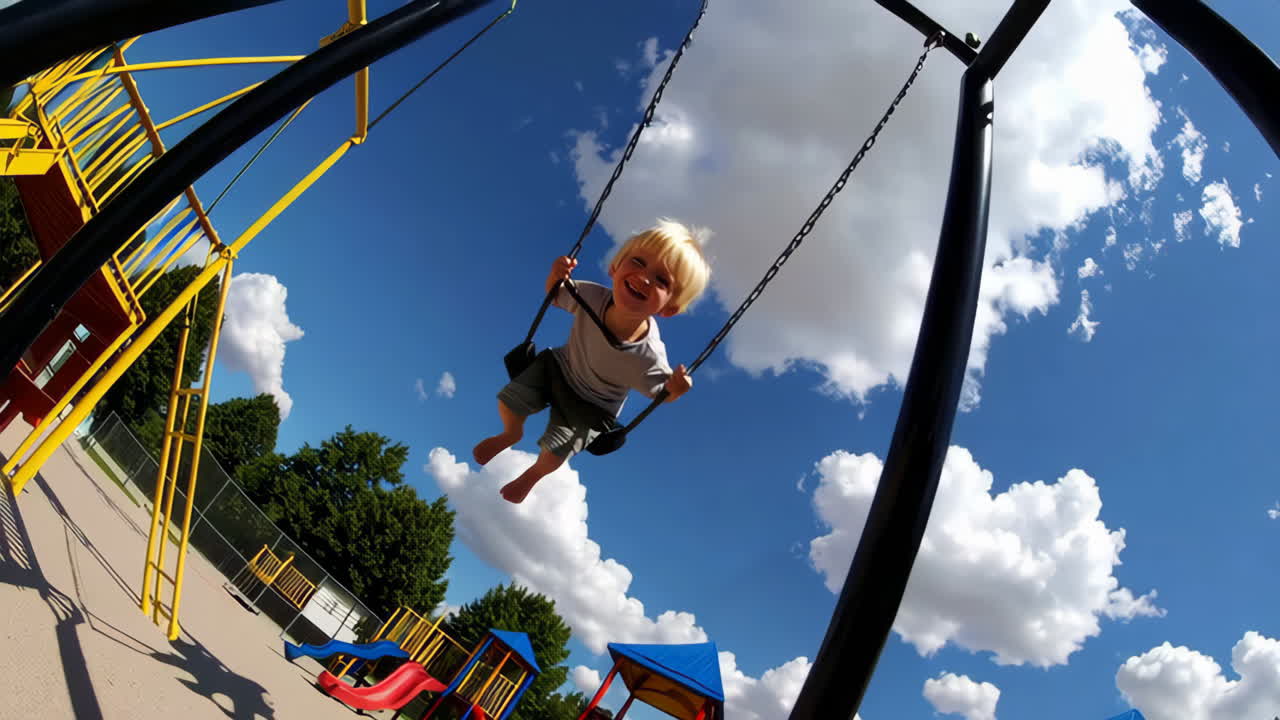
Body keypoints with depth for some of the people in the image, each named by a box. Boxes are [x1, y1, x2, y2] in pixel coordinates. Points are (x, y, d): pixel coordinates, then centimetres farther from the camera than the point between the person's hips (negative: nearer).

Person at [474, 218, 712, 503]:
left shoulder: (649, 359, -40)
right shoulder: (591, 296, -32)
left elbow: (661, 395, -19)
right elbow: (555, 297, -8)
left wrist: (675, 391, -42)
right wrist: (556, 277, -31)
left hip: (591, 407, -3)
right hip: (561, 365, 3)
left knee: (554, 451, 2)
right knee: (508, 402, 8)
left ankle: (533, 474, 43)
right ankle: (512, 434, 48)